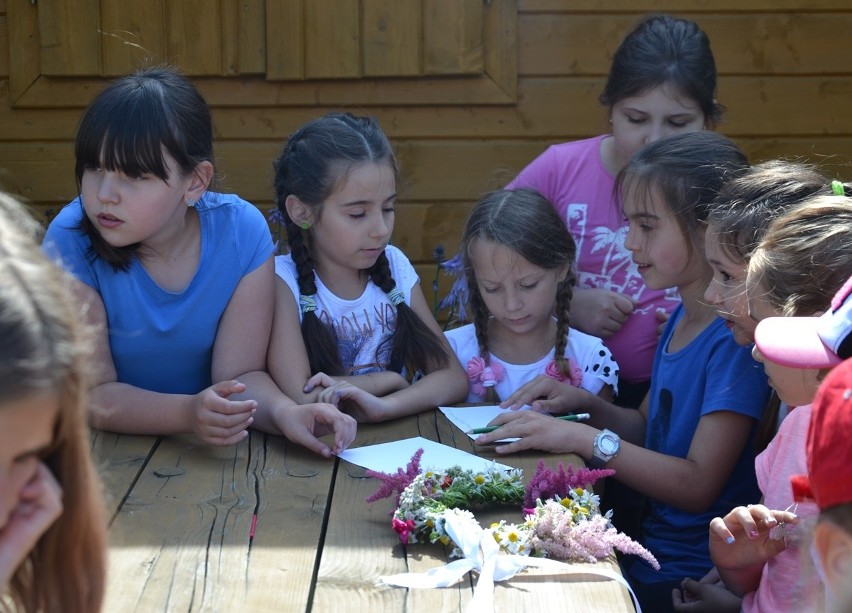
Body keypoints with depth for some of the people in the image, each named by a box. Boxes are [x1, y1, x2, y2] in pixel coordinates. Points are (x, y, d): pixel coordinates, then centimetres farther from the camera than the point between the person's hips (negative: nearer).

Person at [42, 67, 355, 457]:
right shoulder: (71, 242, -18)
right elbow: (94, 395, -17)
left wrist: (284, 412, -32)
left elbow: (240, 372, -10)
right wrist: (188, 413, -35)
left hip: (214, 453, 2)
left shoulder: (241, 232, -13)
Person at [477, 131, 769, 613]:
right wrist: (588, 405, 0)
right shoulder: (682, 316, 8)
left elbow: (698, 484, -22)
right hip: (652, 544, 8)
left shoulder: (737, 336, -19)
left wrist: (585, 438, -20)